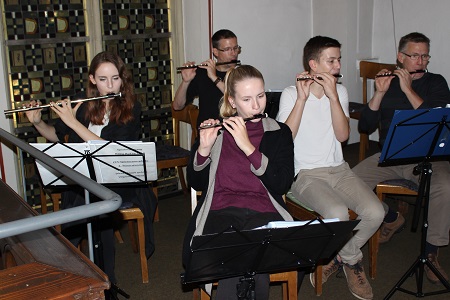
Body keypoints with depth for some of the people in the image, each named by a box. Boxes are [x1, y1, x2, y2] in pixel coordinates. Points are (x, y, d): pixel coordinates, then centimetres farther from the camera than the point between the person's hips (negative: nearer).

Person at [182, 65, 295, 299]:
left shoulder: (279, 132, 11)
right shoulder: (214, 129, 13)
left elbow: (282, 184, -4)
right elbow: (196, 183, 9)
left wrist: (248, 147, -12)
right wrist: (204, 148, -8)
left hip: (263, 212, 0)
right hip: (220, 211, 0)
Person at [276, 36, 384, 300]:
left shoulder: (340, 91, 8)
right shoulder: (291, 94, -5)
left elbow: (343, 135, -6)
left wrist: (332, 96, -16)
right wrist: (302, 98, -22)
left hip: (338, 169, 5)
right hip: (305, 174, -5)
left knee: (375, 212, -20)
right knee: (337, 213, -31)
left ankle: (340, 256, 8)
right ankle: (353, 262, 4)